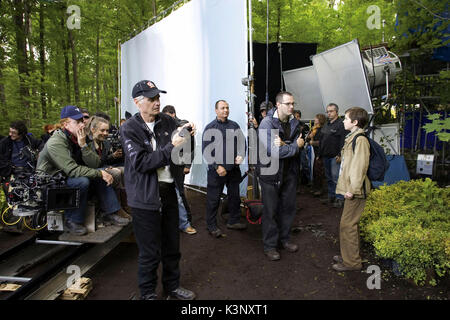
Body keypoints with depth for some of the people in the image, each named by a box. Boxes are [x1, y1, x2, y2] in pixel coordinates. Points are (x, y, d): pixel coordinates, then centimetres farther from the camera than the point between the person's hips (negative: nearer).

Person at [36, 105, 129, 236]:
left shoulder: (78, 139, 2)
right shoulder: (55, 143, -22)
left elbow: (95, 164, -8)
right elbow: (73, 170, -31)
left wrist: (83, 145, -20)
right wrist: (100, 173, -28)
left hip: (67, 177, 8)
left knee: (100, 174, -7)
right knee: (82, 181, -32)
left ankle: (110, 214, -6)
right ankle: (72, 221, -14)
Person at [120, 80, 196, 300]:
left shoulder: (167, 122, 5)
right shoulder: (129, 129, -8)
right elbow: (140, 162, -20)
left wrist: (188, 137, -9)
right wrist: (171, 147, -23)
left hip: (168, 191, 5)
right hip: (145, 197, -5)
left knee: (172, 246, 18)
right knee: (150, 252, 7)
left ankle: (172, 287, 39)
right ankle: (148, 293, 31)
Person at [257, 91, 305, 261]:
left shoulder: (294, 123, 4)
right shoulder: (267, 123, -15)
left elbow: (299, 147, -5)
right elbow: (271, 150, -25)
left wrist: (284, 145, -25)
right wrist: (294, 146, -14)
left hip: (289, 172, 6)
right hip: (270, 172, -6)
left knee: (288, 207, 16)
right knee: (270, 210, 3)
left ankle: (284, 239, 35)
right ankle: (270, 245, 18)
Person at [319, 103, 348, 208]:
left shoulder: (341, 124, -9)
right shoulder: (326, 125, 18)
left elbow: (343, 141, -16)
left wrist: (340, 155, -21)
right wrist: (320, 154, 18)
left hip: (335, 157, -8)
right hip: (326, 156, 9)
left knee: (336, 178, -7)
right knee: (329, 178, 15)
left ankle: (340, 199, 1)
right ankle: (331, 197, 25)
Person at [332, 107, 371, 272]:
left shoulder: (360, 140, -15)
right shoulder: (351, 138, 16)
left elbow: (360, 167, -21)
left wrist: (353, 189, -22)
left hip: (355, 191, -10)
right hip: (350, 188, 10)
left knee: (347, 225, -4)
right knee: (351, 224, 18)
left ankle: (351, 262, 8)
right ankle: (349, 255, 31)